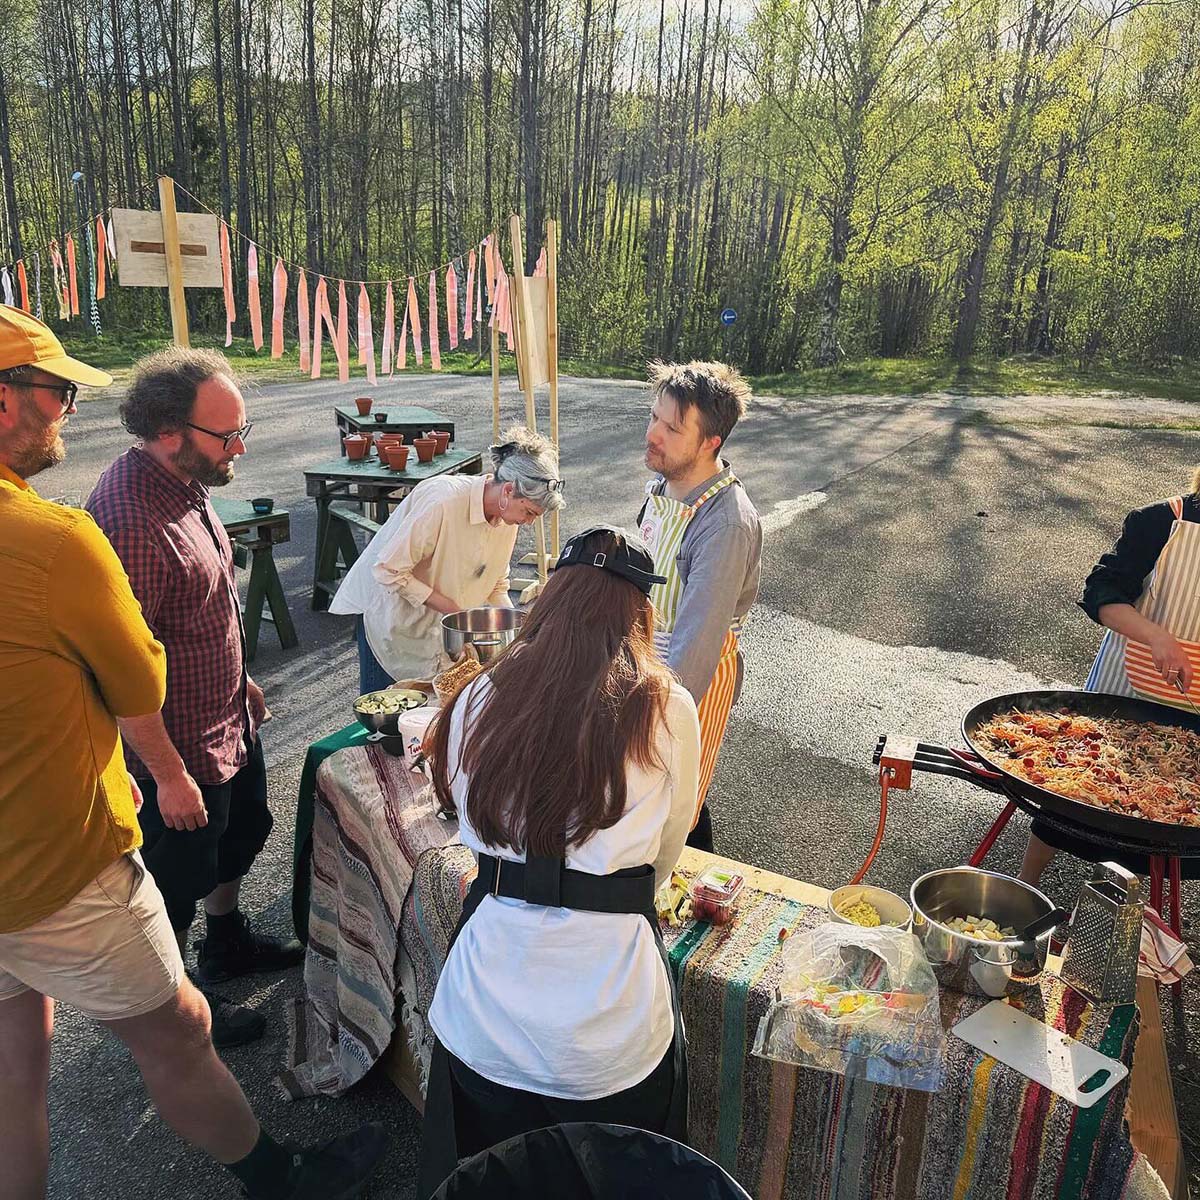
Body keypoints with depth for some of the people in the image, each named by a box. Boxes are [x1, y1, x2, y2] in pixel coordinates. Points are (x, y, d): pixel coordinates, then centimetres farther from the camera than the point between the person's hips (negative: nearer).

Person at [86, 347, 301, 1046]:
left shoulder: (186, 483, 0)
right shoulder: (130, 522, -32)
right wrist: (168, 774, -22)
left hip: (229, 720, 9)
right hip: (180, 747, -9)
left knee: (243, 831, 27)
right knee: (179, 878, 13)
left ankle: (227, 944, 53)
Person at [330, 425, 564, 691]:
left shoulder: (508, 516, -7)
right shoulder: (444, 501, -31)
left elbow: (496, 586, 7)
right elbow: (388, 571, -28)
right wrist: (452, 608, -26)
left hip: (441, 627, 6)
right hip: (392, 616, -6)